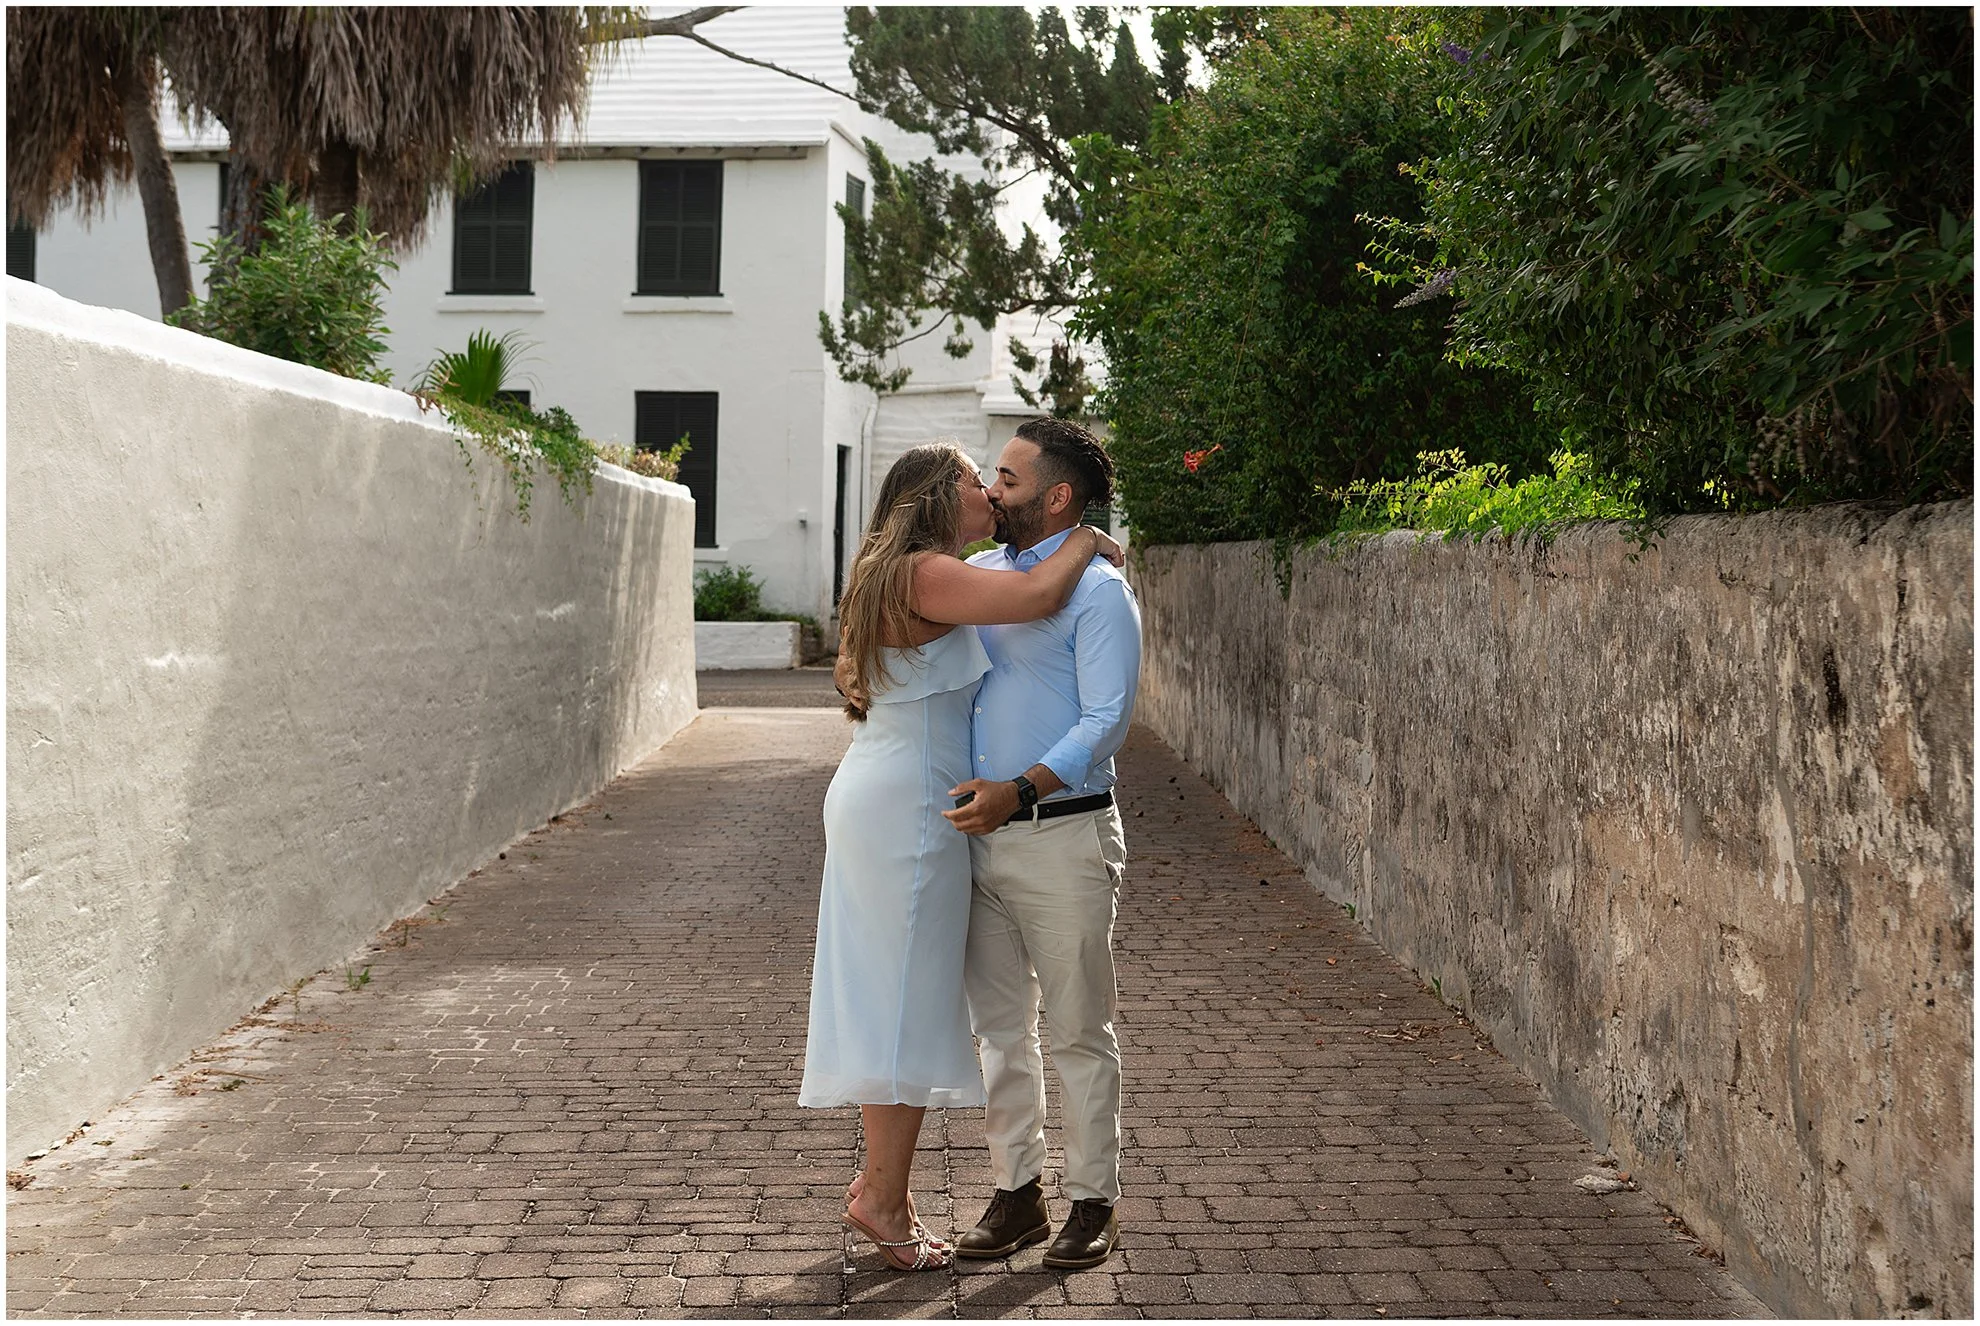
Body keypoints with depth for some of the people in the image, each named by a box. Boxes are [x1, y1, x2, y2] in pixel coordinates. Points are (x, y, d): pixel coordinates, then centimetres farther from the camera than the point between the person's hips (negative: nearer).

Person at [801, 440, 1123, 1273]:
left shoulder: (899, 578, 17)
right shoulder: (925, 575, -15)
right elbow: (1036, 597, -25)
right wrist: (1088, 542, -8)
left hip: (872, 799, 10)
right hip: (906, 806, -10)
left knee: (887, 995, 13)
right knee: (911, 996, -4)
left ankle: (879, 1183, 20)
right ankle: (883, 1198, 2)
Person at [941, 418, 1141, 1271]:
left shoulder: (1097, 590, -9)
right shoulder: (977, 574, 12)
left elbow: (1105, 720, -17)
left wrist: (1020, 791, -27)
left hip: (1063, 836, -7)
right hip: (981, 837, 7)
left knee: (1079, 1031, 4)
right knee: (998, 1025, 11)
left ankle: (1094, 1201, 16)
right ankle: (1017, 1193, 22)